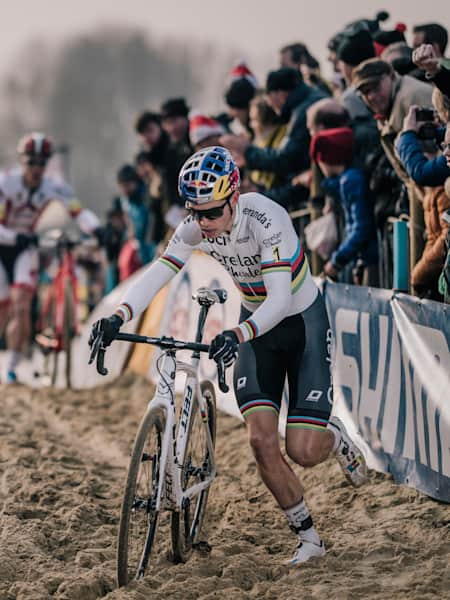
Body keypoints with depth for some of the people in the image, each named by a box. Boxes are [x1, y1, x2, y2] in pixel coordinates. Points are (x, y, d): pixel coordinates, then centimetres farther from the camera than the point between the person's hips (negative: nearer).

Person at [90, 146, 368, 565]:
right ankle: (308, 539, 6)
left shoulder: (267, 219, -32)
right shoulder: (194, 229, -15)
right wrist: (118, 317, -40)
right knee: (261, 440, -10)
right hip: (255, 325, 5)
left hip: (302, 322, -5)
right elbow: (156, 275, -22)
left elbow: (280, 299, -40)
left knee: (303, 451, -10)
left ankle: (335, 437, 28)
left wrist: (237, 335, -56)